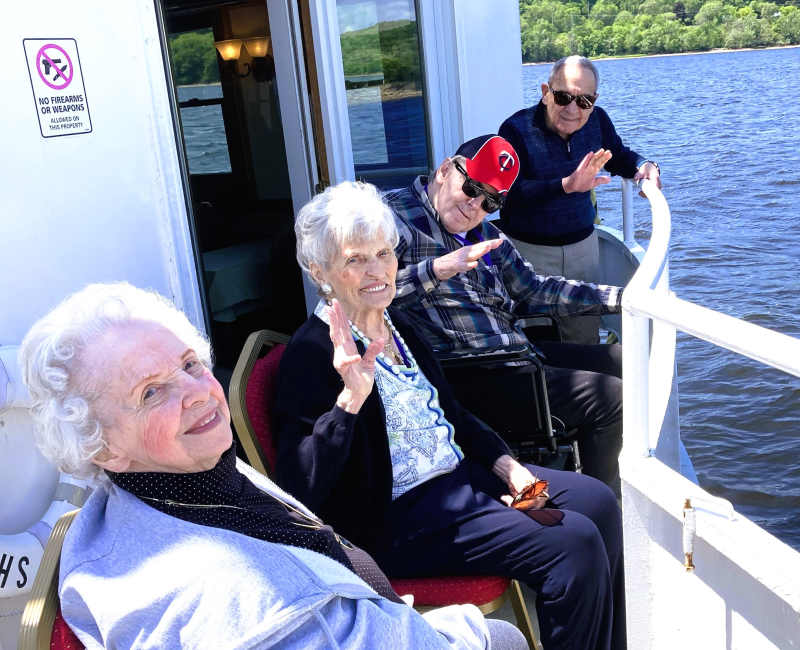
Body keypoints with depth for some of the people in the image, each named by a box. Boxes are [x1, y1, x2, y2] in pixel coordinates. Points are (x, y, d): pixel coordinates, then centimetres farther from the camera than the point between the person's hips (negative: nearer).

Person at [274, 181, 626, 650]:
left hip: (460, 472, 9)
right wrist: (351, 397, -37)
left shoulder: (398, 325, 8)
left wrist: (506, 465, 3)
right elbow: (300, 487, -27)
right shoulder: (313, 355, -18)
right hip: (396, 519, -9)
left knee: (598, 502, 4)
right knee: (575, 543, -18)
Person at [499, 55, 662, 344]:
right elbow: (511, 192, -29)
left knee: (585, 337, 15)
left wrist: (644, 166, -7)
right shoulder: (516, 130, -18)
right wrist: (566, 185, -41)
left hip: (583, 243, 5)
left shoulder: (597, 120, -2)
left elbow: (619, 157, 16)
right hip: (528, 249, -4)